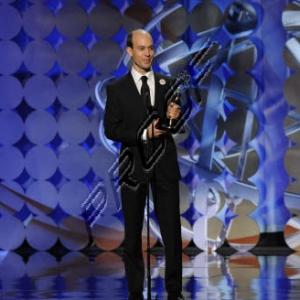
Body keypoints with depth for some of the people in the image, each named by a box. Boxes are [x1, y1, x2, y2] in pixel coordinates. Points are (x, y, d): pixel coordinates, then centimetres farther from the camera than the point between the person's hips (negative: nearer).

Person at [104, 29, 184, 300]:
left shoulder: (168, 84, 6)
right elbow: (111, 130, -5)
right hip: (134, 165, -1)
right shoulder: (117, 89, 0)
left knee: (172, 229, 2)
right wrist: (142, 133, -16)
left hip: (164, 164, 1)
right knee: (133, 232, 6)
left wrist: (173, 117, -17)